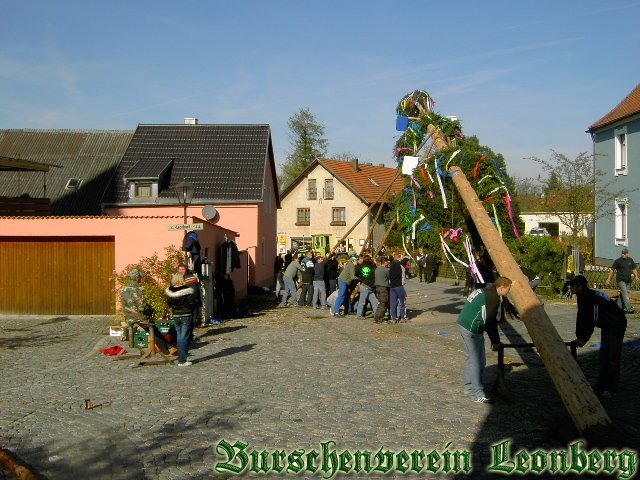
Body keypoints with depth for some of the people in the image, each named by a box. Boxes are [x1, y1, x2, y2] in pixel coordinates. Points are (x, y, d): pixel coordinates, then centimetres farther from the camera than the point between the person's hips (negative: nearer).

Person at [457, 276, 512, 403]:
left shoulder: (484, 291, 16)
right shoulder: (493, 298, -15)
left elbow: (488, 320, 21)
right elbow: (490, 322, -13)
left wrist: (494, 339, 22)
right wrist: (495, 341, -2)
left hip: (463, 324, 11)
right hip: (472, 330, -11)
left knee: (470, 358, 19)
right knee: (477, 361, -7)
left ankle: (469, 387, 30)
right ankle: (478, 394, -4)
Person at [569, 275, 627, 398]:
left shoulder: (592, 298, -29)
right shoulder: (582, 297, 0)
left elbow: (591, 320, -28)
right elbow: (580, 318, 4)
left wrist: (584, 339, -21)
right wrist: (579, 337, 0)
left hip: (617, 324, -10)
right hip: (606, 325, 10)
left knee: (612, 357, -9)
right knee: (603, 355, 11)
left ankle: (611, 389, -4)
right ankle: (602, 386, 18)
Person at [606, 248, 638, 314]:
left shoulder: (630, 260, 12)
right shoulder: (618, 261, -3)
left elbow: (634, 269, 23)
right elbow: (612, 270, -1)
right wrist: (608, 279, -4)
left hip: (628, 281, 5)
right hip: (621, 280, -5)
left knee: (622, 295, 7)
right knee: (625, 294, -15)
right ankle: (629, 308, -21)